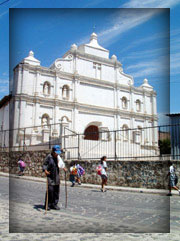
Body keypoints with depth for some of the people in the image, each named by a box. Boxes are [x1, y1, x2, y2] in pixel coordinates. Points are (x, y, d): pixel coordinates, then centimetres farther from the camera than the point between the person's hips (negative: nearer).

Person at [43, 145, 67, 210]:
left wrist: (64, 168, 9)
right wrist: (45, 170, -29)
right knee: (50, 190, -10)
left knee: (56, 190, 6)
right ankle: (47, 205, 4)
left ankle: (54, 204, 17)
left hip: (56, 176, 6)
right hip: (50, 176, -6)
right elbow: (44, 164, -12)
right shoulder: (49, 157, -10)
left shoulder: (58, 157, 8)